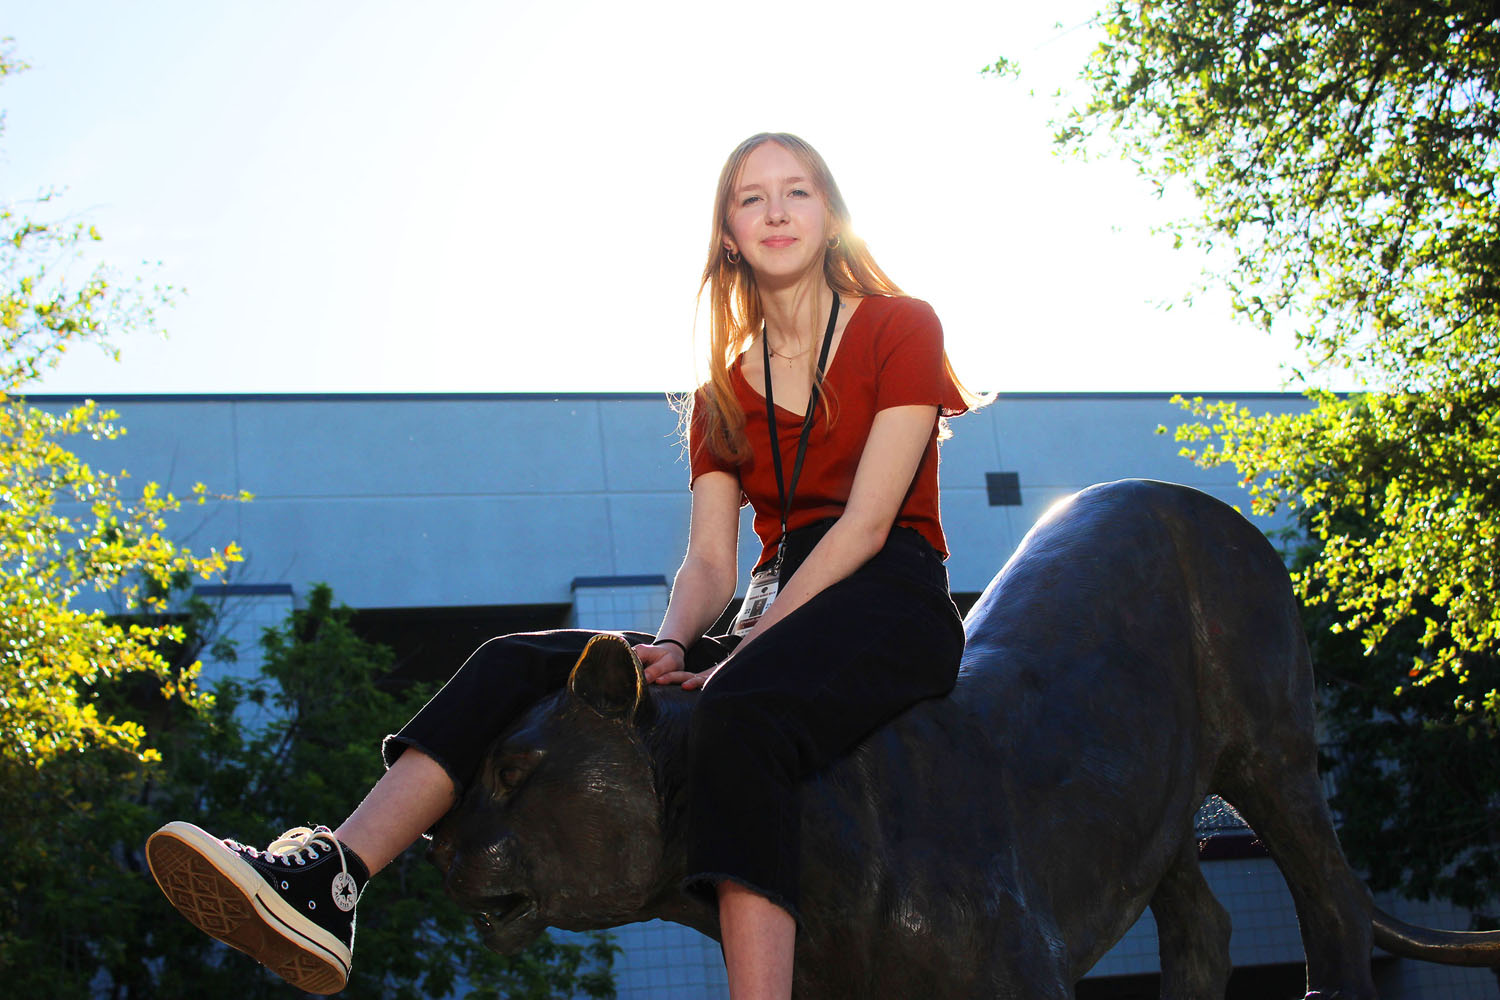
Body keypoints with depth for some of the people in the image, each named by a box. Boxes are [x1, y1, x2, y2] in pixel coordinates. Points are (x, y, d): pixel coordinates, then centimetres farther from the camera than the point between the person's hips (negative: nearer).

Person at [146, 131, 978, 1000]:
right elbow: (710, 562, 8)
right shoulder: (724, 393, 20)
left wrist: (739, 653, -16)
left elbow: (865, 524, -9)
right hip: (775, 624, 6)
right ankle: (325, 882, -32)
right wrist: (673, 646, -15)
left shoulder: (900, 327, 3)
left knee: (739, 708, -41)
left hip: (889, 609, -6)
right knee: (517, 665, -12)